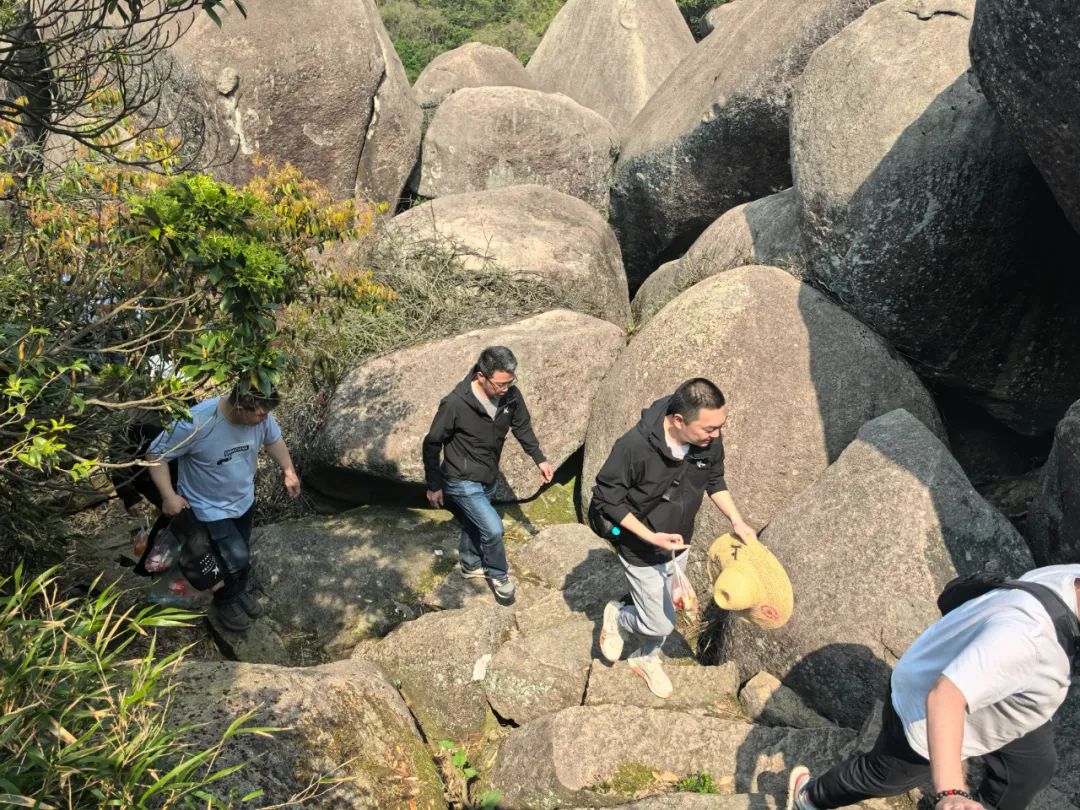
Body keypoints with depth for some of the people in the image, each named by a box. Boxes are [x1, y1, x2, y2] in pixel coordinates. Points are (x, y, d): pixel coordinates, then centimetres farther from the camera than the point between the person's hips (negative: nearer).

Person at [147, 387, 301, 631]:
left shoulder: (261, 415, -22)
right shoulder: (196, 423, -36)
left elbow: (273, 439, 2)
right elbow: (156, 454, -22)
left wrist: (289, 471, 2)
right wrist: (169, 496, -25)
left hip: (243, 500, 5)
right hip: (209, 508, -5)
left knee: (242, 554, 22)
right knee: (236, 558, -9)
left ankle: (239, 592, 51)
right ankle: (224, 603, 22)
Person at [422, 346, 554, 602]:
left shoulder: (511, 396, -16)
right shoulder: (455, 404, -30)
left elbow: (522, 427, 5)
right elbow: (432, 444, -17)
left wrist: (539, 459, -3)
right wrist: (433, 485, -9)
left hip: (488, 479, 6)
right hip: (462, 481, -6)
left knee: (475, 524, 25)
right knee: (493, 528, -13)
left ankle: (470, 565, 51)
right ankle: (498, 574, 15)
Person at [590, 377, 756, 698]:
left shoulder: (710, 442, -19)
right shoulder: (635, 446, -36)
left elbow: (715, 481, 3)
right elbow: (606, 498, -24)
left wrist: (736, 520, -9)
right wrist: (651, 537, -29)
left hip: (678, 545, 6)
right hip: (641, 551, -6)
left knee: (664, 612, 24)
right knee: (661, 623, 3)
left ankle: (647, 659, 53)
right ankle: (618, 616, 35)